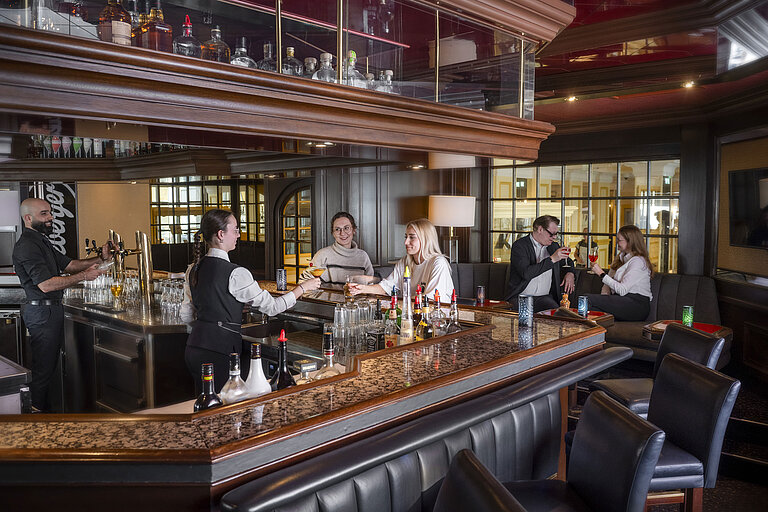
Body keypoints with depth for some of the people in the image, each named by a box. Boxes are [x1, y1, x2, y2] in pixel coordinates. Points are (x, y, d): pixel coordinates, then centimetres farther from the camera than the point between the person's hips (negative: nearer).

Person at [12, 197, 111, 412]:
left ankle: (45, 408, 26)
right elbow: (46, 284, -24)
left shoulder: (42, 241, 16)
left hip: (52, 310, 10)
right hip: (42, 312, -10)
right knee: (43, 368, -3)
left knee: (49, 364, 16)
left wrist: (100, 258, 2)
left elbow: (68, 264, 14)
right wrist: (84, 276, -20)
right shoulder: (27, 246, -17)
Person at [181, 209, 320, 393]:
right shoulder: (235, 274, -16)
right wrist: (303, 288, 2)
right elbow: (271, 307, -8)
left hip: (194, 348, 8)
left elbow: (186, 316, 14)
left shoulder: (193, 270, 7)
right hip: (219, 351, -8)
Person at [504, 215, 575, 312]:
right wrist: (552, 259, -17)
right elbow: (526, 274, -20)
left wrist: (570, 273, 11)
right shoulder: (519, 246, -5)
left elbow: (566, 263, 36)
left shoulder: (554, 246, 15)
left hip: (545, 297, 4)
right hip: (520, 297, -4)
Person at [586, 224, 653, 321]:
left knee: (589, 299, -25)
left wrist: (601, 273, -15)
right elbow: (608, 283, 19)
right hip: (622, 300, 8)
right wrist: (604, 293, -5)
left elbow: (622, 290, -18)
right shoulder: (621, 258, 20)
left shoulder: (637, 261, -10)